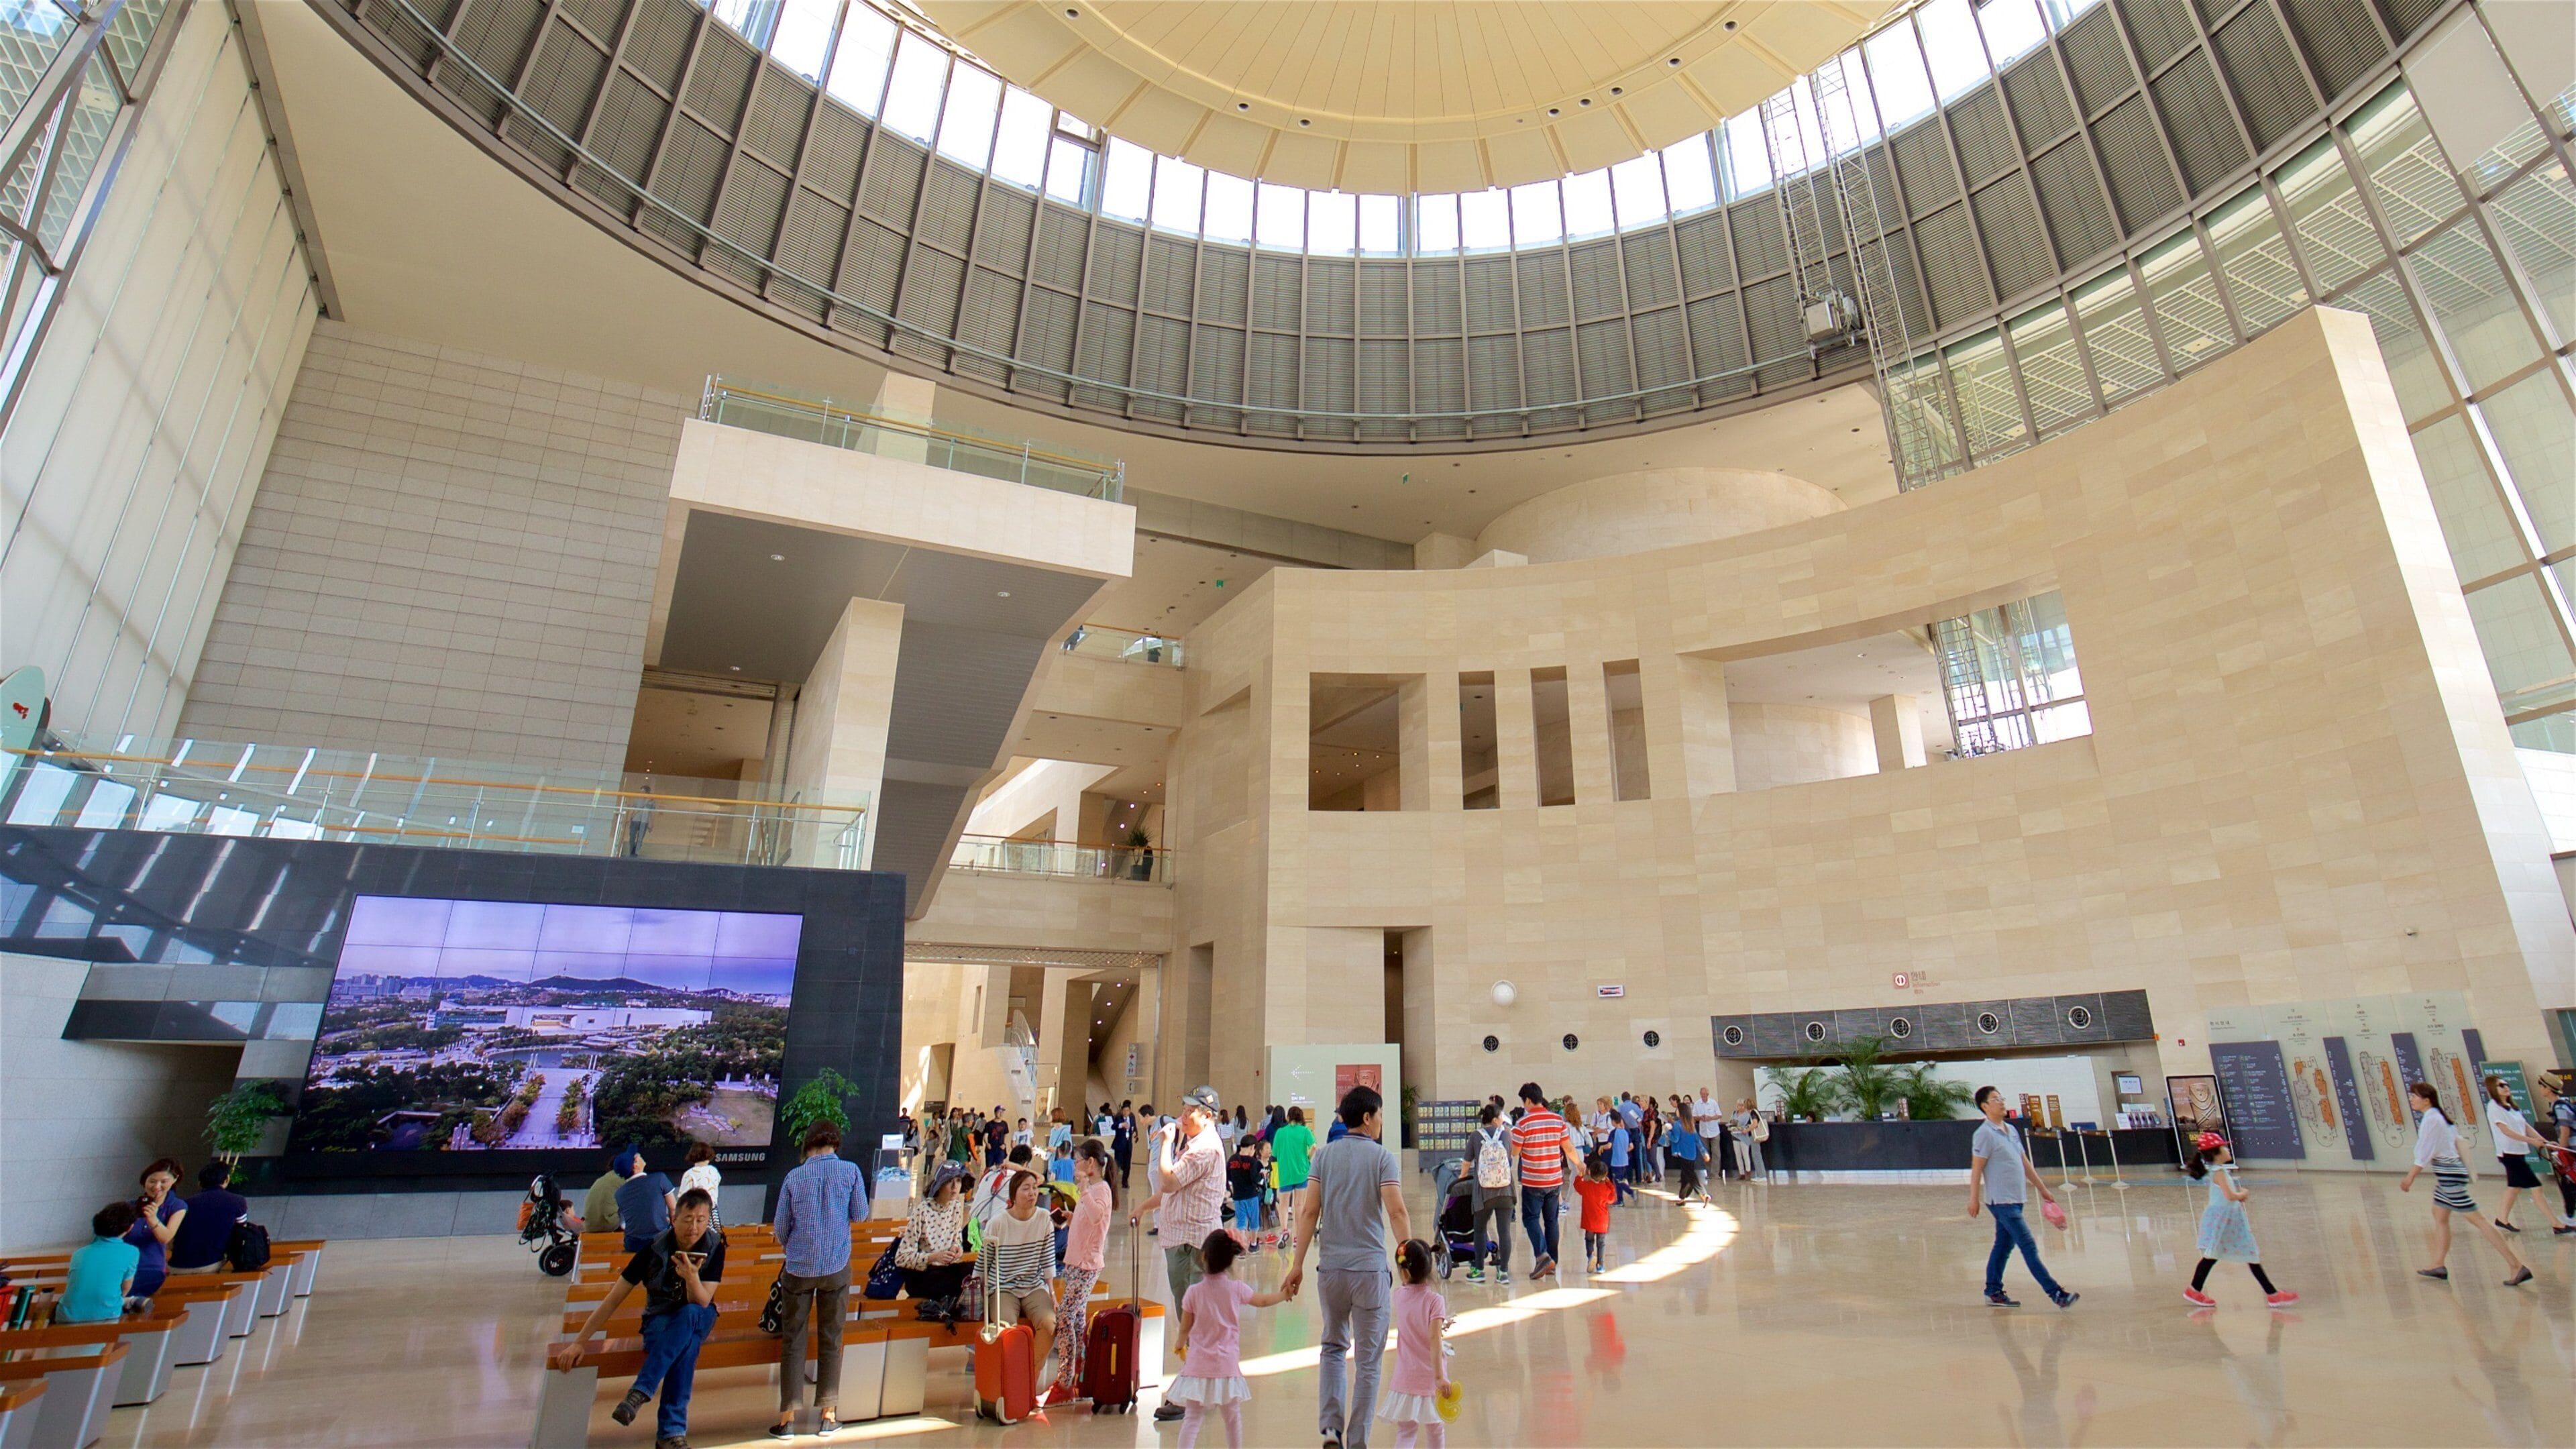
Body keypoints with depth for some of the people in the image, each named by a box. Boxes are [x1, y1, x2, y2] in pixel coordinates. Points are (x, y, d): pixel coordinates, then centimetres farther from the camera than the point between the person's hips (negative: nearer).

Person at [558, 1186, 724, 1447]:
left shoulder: (715, 1247, -13)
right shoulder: (654, 1248, -14)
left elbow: (702, 1303, -19)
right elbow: (614, 1298, -7)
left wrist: (692, 1277, -40)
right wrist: (578, 1342, -11)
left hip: (699, 1320, 1)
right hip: (660, 1321, 0)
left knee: (689, 1315, -39)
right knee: (689, 1340, -38)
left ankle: (640, 1392, -36)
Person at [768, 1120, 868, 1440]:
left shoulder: (794, 1177, -5)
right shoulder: (850, 1171, -6)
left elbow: (780, 1228, 2)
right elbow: (860, 1215, 2)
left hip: (798, 1268, 0)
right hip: (836, 1268, 0)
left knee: (792, 1341, 9)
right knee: (831, 1341, 10)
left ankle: (788, 1418, 10)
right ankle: (828, 1414, 15)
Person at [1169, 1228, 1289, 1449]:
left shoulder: (1194, 1292, -8)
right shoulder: (1237, 1288, -5)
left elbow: (1185, 1328, 3)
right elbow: (1263, 1301, 14)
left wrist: (1180, 1347, 25)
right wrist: (1284, 1294, 33)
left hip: (1198, 1365, -1)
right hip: (1227, 1364, 1)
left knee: (1192, 1417, 2)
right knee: (1232, 1416, 18)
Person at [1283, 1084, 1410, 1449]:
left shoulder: (1324, 1155, 4)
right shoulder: (1383, 1157, -5)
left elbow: (1309, 1211, 1)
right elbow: (1396, 1211, -15)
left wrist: (1297, 1264, 4)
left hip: (1331, 1267, 3)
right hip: (1370, 1268, -3)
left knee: (1333, 1347, 21)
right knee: (1368, 1360, 9)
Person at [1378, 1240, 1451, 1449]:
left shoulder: (1399, 1294, -3)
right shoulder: (1435, 1300, -17)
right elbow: (1434, 1340, -25)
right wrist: (1439, 1377, -27)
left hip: (1406, 1376, 2)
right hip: (1429, 1376, -2)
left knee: (1406, 1431, 7)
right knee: (1435, 1430, 19)